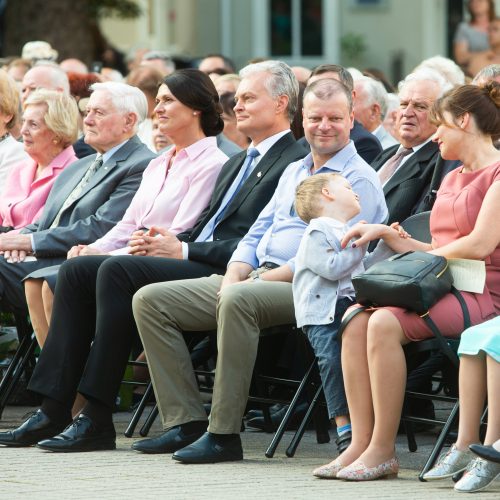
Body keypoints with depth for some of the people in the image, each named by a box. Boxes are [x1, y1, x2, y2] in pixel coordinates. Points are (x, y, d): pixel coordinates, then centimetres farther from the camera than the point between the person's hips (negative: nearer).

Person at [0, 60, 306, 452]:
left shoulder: (295, 163, -5)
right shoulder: (238, 163, 27)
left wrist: (184, 250, -13)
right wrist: (170, 241, 4)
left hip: (225, 273, -10)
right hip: (192, 262, 10)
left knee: (118, 270, -28)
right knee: (77, 270, -6)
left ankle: (98, 420, -27)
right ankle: (54, 410, -11)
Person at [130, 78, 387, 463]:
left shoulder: (358, 180, -3)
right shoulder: (294, 172, 24)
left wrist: (261, 280, -16)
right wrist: (234, 276, 1)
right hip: (255, 280, 9)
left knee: (239, 300, -40)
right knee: (150, 299, -4)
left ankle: (224, 434, -35)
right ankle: (186, 421, -9)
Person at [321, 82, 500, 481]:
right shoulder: (453, 179, 25)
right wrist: (386, 234, 12)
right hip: (444, 288, 8)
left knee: (385, 322, -30)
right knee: (356, 318, -18)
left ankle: (383, 450, -24)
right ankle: (360, 444, -23)